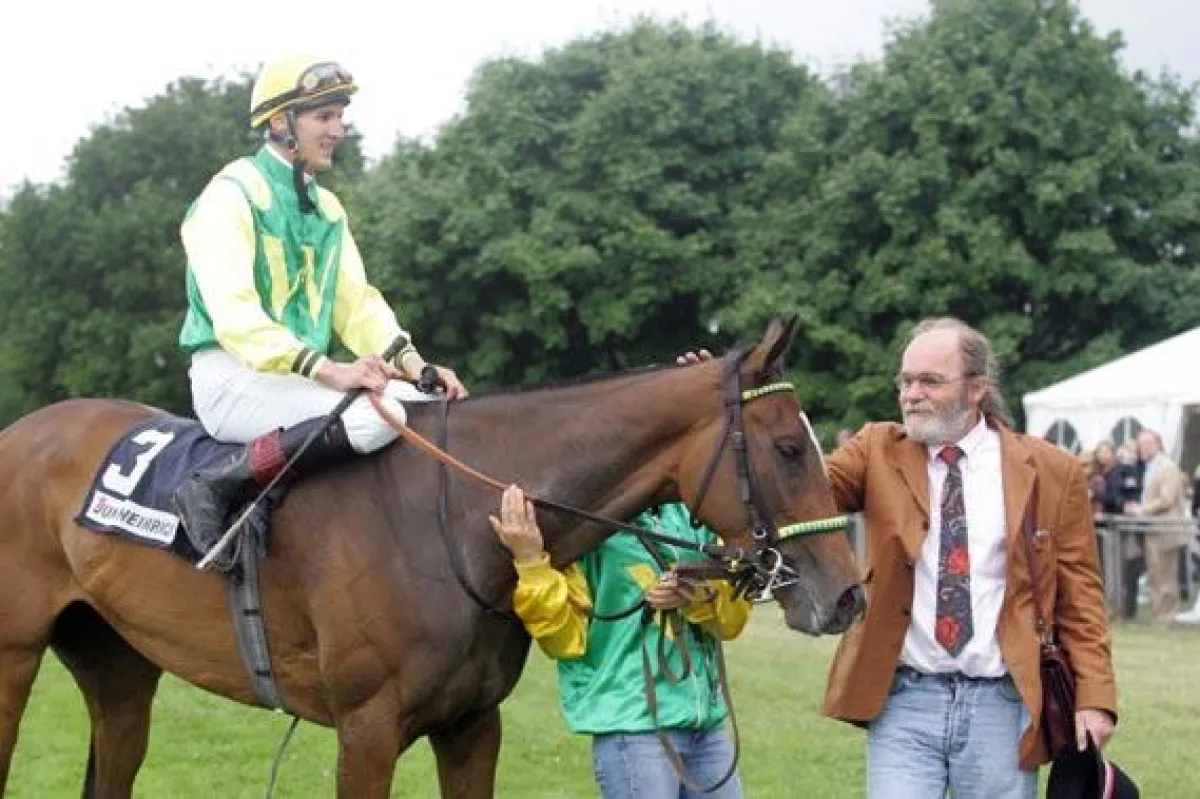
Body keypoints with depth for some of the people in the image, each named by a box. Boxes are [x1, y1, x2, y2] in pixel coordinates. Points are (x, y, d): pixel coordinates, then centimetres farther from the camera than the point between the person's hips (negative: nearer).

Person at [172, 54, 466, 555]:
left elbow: (357, 303, 12)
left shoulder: (327, 209, 19)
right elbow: (233, 311, -21)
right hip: (232, 377, -8)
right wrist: (326, 371, -31)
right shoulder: (232, 193, -8)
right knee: (377, 412, -32)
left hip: (305, 377, 8)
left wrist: (415, 365, -7)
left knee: (435, 406, -5)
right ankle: (215, 490, -28)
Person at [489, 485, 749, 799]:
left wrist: (700, 596, -13)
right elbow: (567, 639, -12)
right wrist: (530, 562, -24)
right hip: (633, 725, -6)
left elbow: (734, 615, 8)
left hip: (708, 719, 6)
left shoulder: (689, 515, 8)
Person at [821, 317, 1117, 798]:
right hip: (904, 698, 0)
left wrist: (1094, 698, -5)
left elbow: (1078, 594, 3)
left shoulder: (1051, 471, 2)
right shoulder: (879, 451, 6)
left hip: (1001, 703, 0)